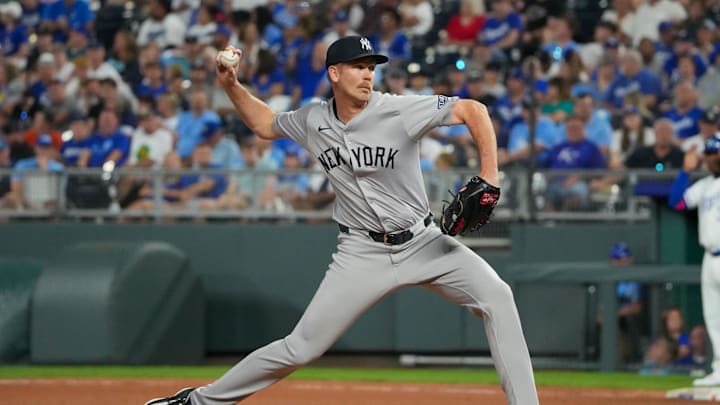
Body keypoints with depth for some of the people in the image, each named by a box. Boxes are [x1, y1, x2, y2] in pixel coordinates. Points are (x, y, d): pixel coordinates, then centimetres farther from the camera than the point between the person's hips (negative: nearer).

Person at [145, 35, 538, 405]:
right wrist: (231, 85, 6)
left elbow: (474, 110, -15)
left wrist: (488, 178, -24)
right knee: (301, 348, -3)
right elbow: (265, 124, 20)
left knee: (496, 296, -22)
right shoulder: (312, 121, -2)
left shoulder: (399, 111, -14)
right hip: (362, 252, 1)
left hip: (423, 241, -1)